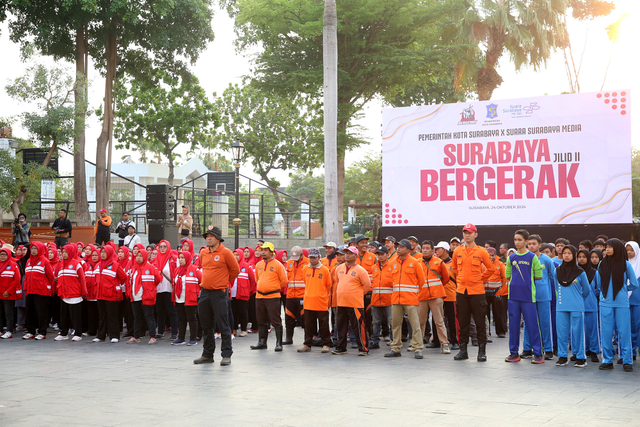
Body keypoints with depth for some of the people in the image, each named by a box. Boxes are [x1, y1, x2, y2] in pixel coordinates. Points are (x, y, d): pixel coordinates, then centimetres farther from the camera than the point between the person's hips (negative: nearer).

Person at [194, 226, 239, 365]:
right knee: (206, 326, 11)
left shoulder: (225, 252, -7)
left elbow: (235, 269, 0)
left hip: (220, 293, -6)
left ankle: (226, 355, 2)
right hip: (205, 293, 6)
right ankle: (207, 354, 21)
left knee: (223, 325, -4)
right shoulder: (203, 253, 9)